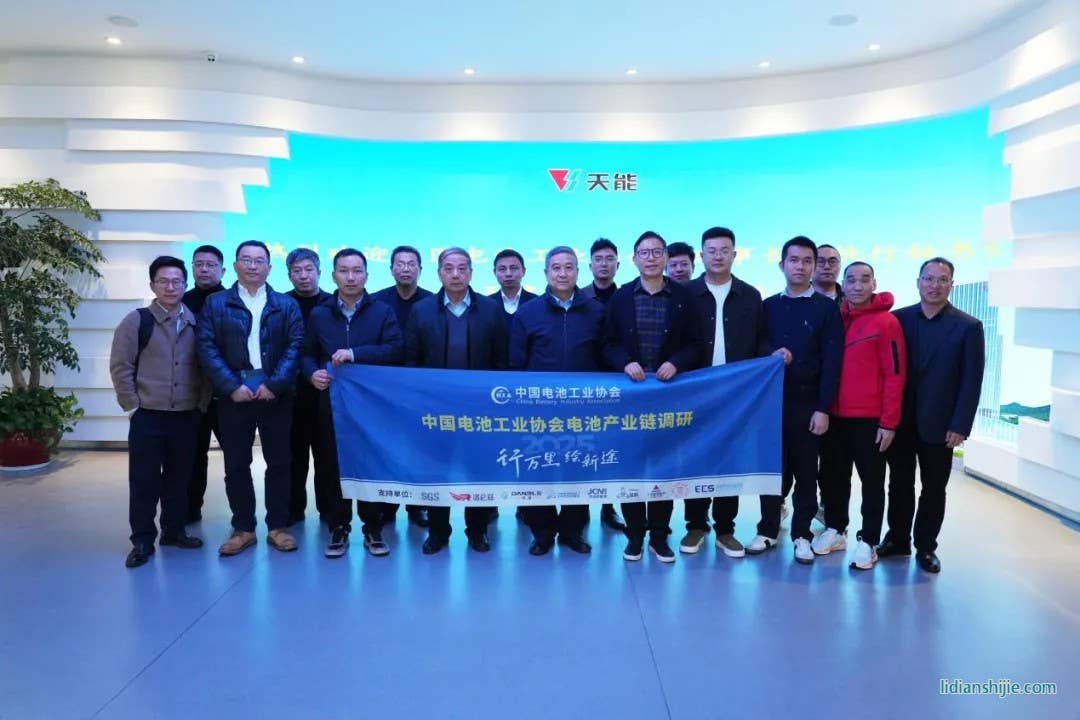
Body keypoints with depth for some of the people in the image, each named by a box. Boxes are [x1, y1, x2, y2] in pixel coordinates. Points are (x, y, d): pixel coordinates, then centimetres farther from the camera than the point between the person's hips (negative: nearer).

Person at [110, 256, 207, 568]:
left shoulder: (196, 323, 6)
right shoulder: (136, 321, -3)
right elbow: (120, 367, -4)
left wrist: (202, 402, 4)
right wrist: (133, 406, -7)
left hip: (187, 416, 3)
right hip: (148, 417, -3)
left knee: (179, 478, 12)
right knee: (144, 480, 3)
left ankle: (174, 530, 26)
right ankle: (142, 540, 14)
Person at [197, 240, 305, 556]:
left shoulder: (286, 305, 9)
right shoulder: (215, 304, 8)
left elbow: (295, 346, -1)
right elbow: (207, 349, -1)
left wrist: (274, 384, -12)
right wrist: (232, 387, -12)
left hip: (276, 396, 0)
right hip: (234, 396, 0)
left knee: (279, 463, 6)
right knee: (236, 465, 6)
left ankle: (277, 526, 17)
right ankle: (243, 528, 18)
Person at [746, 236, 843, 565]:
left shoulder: (826, 308, 0)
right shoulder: (768, 306, 9)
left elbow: (831, 361, -5)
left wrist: (823, 408, -11)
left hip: (807, 404, -2)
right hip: (772, 401, 2)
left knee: (805, 472, 7)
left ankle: (802, 534, 19)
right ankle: (768, 529, 21)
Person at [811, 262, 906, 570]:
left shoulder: (886, 322, -8)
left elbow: (895, 375, -10)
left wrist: (888, 422, -12)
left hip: (870, 420, -5)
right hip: (836, 417, 5)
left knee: (872, 482, 6)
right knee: (835, 477, 14)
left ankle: (868, 542, 16)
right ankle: (835, 529, 29)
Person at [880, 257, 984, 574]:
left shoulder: (968, 327, -3)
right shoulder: (899, 318, 1)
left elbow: (972, 381, -5)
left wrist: (960, 425, -11)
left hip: (939, 424, -1)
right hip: (900, 420, 2)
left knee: (934, 489, 10)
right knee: (899, 484, 12)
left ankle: (925, 546, 24)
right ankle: (897, 538, 27)